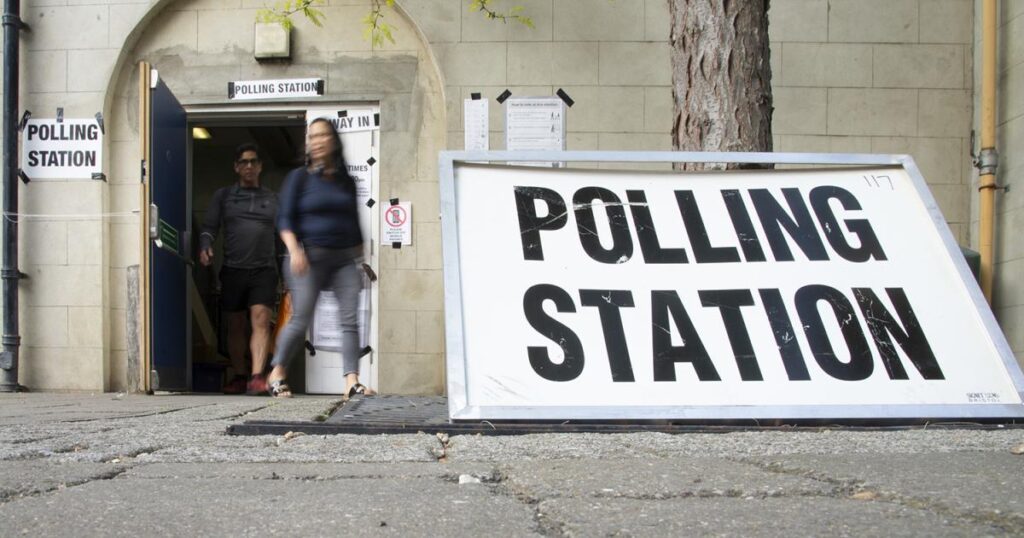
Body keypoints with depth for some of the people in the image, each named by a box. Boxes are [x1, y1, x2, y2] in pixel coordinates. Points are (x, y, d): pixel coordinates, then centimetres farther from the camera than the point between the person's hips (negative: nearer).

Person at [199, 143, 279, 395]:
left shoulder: (272, 199, 16)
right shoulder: (223, 195, 14)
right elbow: (209, 226, 9)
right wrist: (205, 247, -12)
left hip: (264, 270, -1)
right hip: (233, 270, 1)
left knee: (261, 320, -17)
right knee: (235, 327, 7)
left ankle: (257, 377, -25)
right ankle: (239, 377, 19)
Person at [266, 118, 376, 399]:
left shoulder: (346, 182, 15)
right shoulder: (299, 177, 4)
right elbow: (285, 218, -2)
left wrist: (360, 259, 14)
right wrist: (294, 249, -17)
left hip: (345, 257, 4)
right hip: (310, 257, -4)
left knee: (350, 320, -8)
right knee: (300, 320, -5)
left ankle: (352, 381, -11)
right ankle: (276, 374, 13)